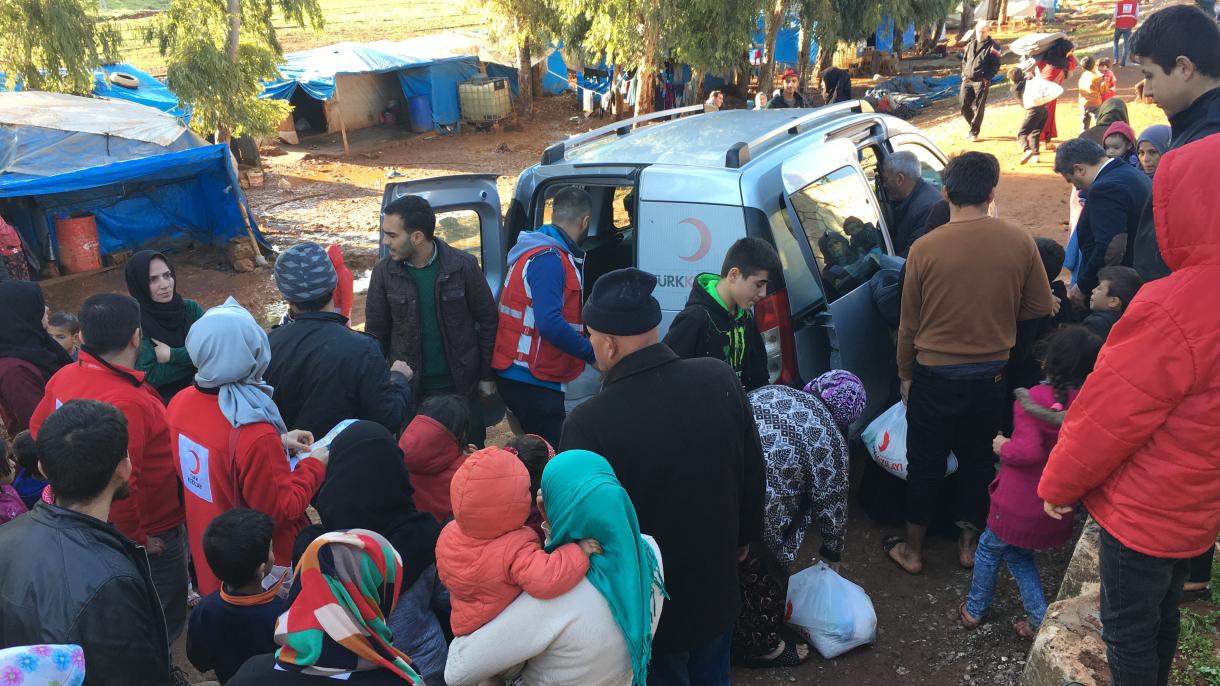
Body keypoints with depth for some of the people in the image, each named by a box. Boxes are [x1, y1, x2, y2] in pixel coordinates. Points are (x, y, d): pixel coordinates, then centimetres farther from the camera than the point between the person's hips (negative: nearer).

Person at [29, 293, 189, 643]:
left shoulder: (66, 376, -8)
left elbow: (39, 426, 10)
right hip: (151, 529, -9)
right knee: (166, 616, 13)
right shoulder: (127, 402, -35)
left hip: (101, 521, 9)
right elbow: (121, 483, -35)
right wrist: (137, 538, -21)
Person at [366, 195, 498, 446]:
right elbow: (376, 333, 2)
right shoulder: (384, 271, -5)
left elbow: (487, 320, -1)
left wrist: (487, 376, 1)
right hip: (408, 388, 1)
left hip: (460, 387, -1)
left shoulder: (463, 266, -9)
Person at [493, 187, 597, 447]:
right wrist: (593, 353, -22)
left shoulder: (540, 251, 15)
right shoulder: (549, 259, -18)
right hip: (532, 381, -10)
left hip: (521, 376, 10)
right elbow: (550, 323, -29)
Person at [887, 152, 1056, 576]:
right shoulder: (1019, 243, -9)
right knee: (977, 459, 20)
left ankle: (912, 549, 24)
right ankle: (970, 542, 32)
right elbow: (1040, 307, 3)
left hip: (934, 376, -2)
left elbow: (909, 325, -7)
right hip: (990, 376, 2)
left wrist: (905, 376, 7)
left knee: (925, 464, 12)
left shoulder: (925, 248, -15)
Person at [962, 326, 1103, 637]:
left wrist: (1004, 447, -13)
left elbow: (1028, 451, -31)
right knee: (1018, 554, 28)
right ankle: (1039, 618, 23)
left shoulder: (1030, 400, -23)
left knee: (989, 548, 22)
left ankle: (974, 610, 36)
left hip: (1017, 506, -4)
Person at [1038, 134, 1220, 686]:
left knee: (1128, 631, 9)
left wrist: (1058, 484, -8)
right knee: (1162, 615, 25)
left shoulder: (1173, 309, -31)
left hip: (1147, 513, -8)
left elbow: (1108, 416, -22)